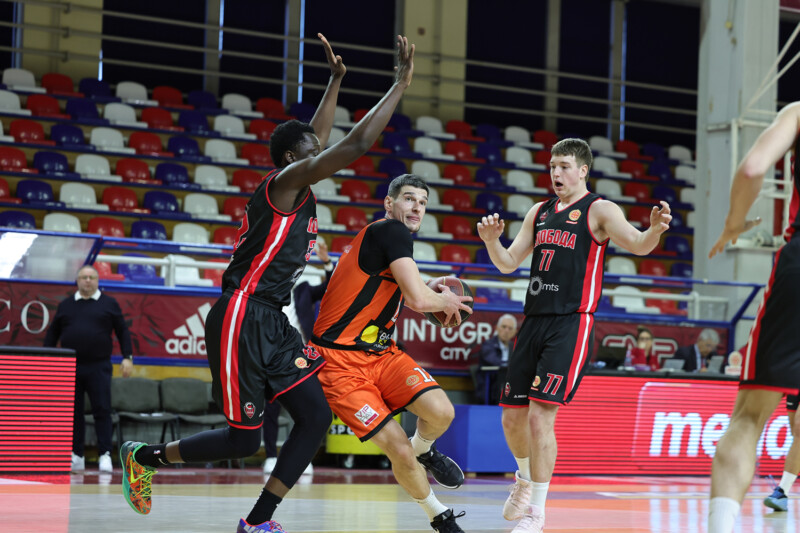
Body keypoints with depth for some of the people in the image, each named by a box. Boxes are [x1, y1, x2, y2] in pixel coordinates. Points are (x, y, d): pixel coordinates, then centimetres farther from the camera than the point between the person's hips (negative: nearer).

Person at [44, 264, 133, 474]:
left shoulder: (109, 304, 7)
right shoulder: (65, 305, 12)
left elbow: (123, 331, 6)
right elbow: (52, 333, 16)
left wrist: (127, 357, -3)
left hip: (99, 367, -2)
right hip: (70, 367, 2)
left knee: (102, 411, -7)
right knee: (73, 412, 3)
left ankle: (105, 455, -7)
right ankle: (76, 456, 8)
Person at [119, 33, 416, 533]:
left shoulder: (300, 190, 14)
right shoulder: (284, 183, -11)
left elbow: (319, 138, 34)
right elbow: (357, 144, -20)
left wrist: (336, 80, 31)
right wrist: (401, 83, -15)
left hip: (272, 324, 10)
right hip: (241, 321, -10)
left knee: (316, 416, -2)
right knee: (244, 439, -3)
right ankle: (143, 456, 18)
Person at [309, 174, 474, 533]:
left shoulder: (389, 236, 13)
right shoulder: (390, 231, -15)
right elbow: (418, 300, -24)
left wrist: (426, 288, 18)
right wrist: (444, 301, -1)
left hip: (380, 352, 8)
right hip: (341, 361, -8)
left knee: (441, 412, -15)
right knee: (400, 452, -13)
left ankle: (424, 450, 18)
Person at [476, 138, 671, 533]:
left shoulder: (599, 211, -3)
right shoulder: (539, 212, 16)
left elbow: (637, 245, -18)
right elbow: (508, 264, 16)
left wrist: (654, 230, -41)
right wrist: (491, 241, -6)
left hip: (572, 325, -6)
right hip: (534, 322, 6)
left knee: (541, 414, -15)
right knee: (512, 416, 10)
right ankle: (525, 478, 40)